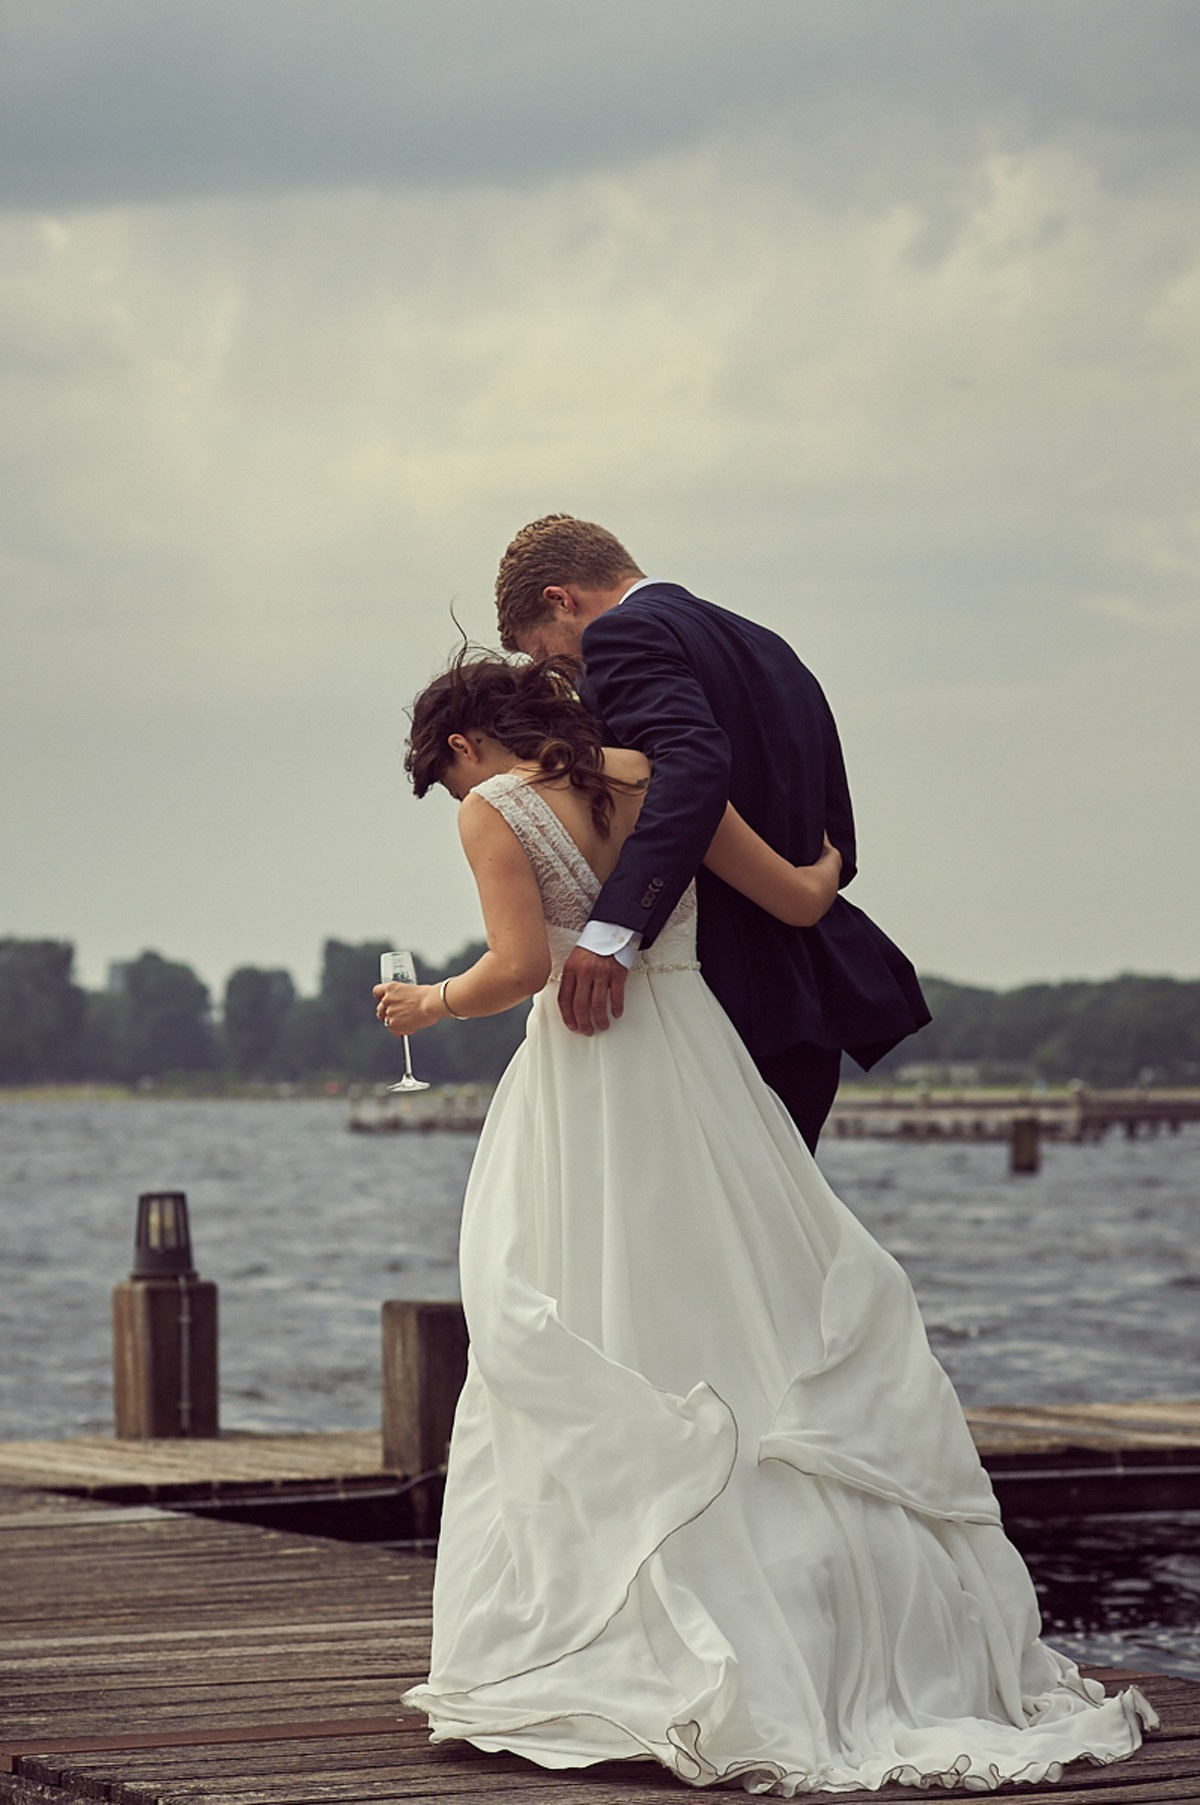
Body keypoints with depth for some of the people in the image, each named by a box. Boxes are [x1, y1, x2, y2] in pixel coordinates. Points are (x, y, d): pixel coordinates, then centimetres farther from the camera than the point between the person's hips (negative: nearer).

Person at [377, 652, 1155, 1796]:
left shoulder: (493, 811, -4)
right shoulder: (656, 779, 9)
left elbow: (523, 964, -17)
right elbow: (798, 897, 12)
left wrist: (434, 1003, 1)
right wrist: (831, 859, 34)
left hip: (581, 1095, -4)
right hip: (697, 1072, 5)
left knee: (600, 1385, 2)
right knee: (770, 1329, 9)